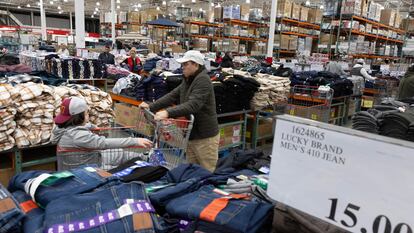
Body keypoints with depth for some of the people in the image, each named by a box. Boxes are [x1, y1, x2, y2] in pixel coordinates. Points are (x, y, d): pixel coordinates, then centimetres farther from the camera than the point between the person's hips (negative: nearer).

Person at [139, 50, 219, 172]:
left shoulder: (203, 80, -18)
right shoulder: (188, 80, 14)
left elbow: (192, 105, -30)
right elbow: (172, 96, 12)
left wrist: (168, 113, -37)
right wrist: (151, 107, 6)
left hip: (205, 136, -9)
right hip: (191, 134, 9)